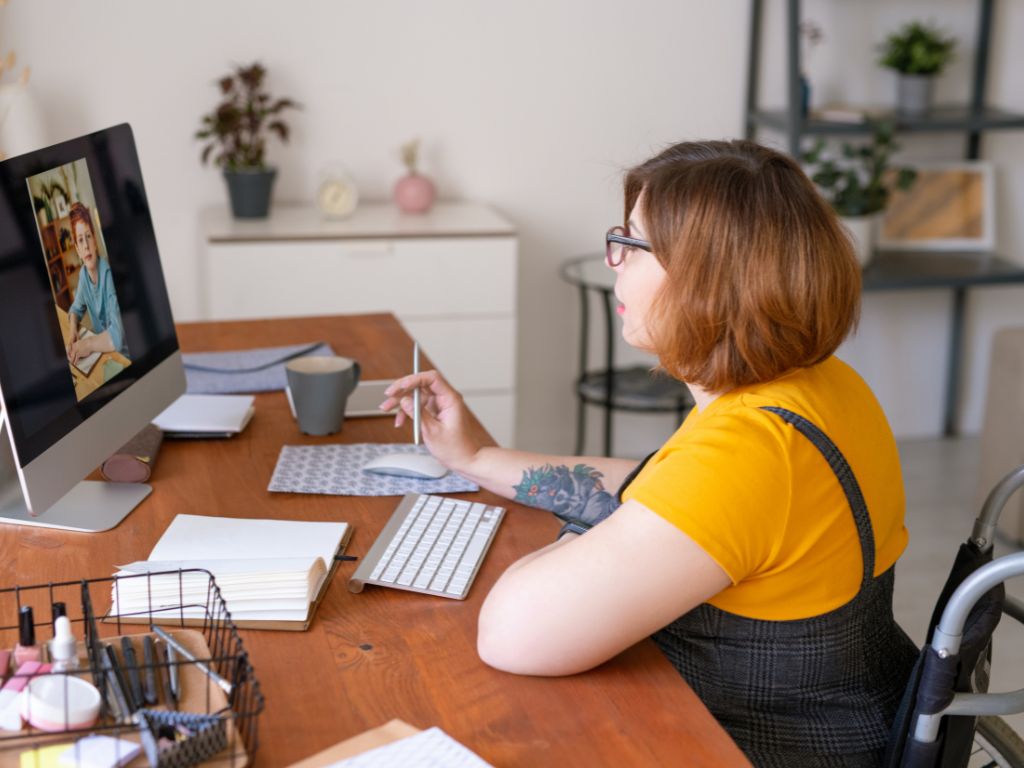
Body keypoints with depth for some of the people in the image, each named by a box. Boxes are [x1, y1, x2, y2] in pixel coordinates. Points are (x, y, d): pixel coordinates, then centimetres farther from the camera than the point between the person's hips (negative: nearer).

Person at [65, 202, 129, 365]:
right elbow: (76, 309, 17)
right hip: (100, 353, 6)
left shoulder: (109, 274, -22)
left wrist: (88, 344, -28)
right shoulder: (83, 274, 0)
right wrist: (73, 329, -2)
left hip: (120, 356, -6)